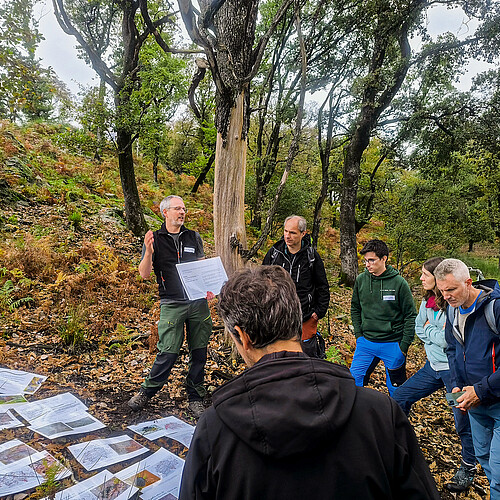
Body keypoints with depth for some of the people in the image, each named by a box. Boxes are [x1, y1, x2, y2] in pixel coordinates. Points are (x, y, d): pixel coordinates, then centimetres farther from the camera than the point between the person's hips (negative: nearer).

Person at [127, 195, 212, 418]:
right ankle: (146, 392, 20)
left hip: (198, 302, 3)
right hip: (171, 305, -3)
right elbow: (144, 274, -3)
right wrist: (148, 252, -21)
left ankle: (195, 397, 23)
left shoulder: (194, 237, 10)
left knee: (199, 351, 7)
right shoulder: (155, 239, 2)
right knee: (168, 352, -4)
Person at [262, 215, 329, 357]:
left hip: (306, 318, -1)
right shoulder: (274, 253, -1)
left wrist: (320, 311, 0)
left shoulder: (312, 256, -4)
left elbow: (323, 287, 5)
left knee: (307, 353, 8)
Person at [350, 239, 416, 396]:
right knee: (354, 380, 4)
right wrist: (359, 334, 4)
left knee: (396, 388, 12)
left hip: (393, 344, -3)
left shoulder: (399, 282, -11)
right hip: (366, 342, 3)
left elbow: (411, 316, -5)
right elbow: (355, 309, 11)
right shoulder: (361, 280, -1)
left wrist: (404, 345, -7)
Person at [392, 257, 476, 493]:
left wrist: (429, 329, -9)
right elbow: (419, 328, 9)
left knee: (463, 419, 9)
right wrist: (437, 335, -8)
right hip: (433, 366, 8)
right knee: (400, 396, 10)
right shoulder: (427, 300, 2)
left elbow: (449, 340, -24)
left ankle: (468, 468, 31)